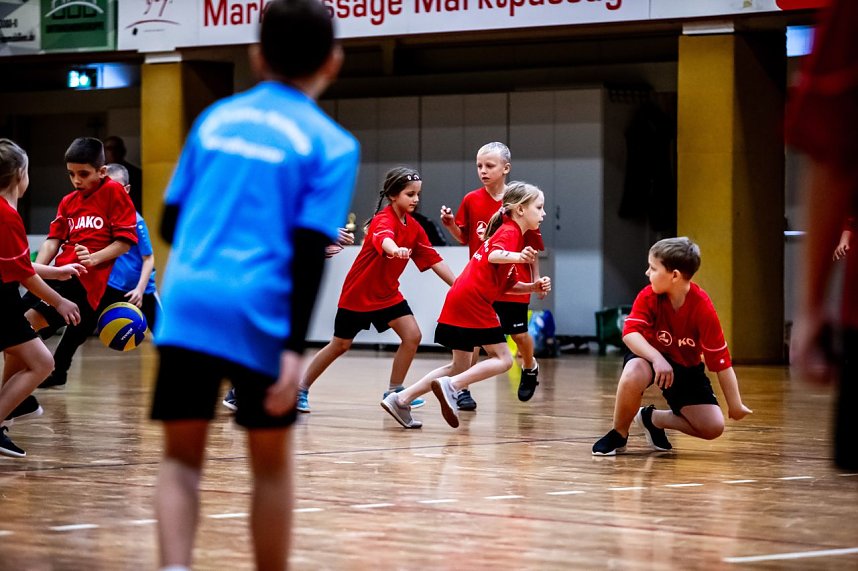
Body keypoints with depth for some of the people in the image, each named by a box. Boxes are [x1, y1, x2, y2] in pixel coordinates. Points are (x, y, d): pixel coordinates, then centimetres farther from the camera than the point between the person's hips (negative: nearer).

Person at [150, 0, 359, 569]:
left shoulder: (216, 118, 14)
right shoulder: (331, 144, 2)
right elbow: (309, 253, -8)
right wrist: (295, 347, -13)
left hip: (186, 304, 3)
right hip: (258, 314, -3)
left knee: (182, 457, 7)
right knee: (272, 463, 13)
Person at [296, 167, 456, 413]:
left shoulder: (414, 227, -1)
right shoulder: (384, 220, -24)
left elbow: (433, 260, 1)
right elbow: (384, 238, -48)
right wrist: (395, 250, -72)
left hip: (387, 293, 6)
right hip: (358, 293, -6)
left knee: (412, 336, -8)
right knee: (340, 345, 5)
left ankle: (394, 392, 6)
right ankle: (301, 390, 22)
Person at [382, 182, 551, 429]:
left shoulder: (509, 231, 23)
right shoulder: (511, 232, -7)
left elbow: (509, 284, 24)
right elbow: (493, 256, -30)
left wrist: (533, 286, 9)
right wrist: (516, 257, -49)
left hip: (460, 302, 10)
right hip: (473, 300, -10)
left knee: (461, 367, 14)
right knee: (503, 359, -7)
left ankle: (400, 399, 10)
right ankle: (451, 386, -17)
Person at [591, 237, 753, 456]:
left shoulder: (702, 307, -23)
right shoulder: (648, 296, -18)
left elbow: (720, 360, -21)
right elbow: (630, 333, -28)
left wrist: (735, 405, -21)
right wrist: (657, 358, -45)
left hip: (686, 367, 1)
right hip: (650, 357, -1)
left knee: (713, 427, -14)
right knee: (633, 375, -39)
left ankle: (652, 418, 12)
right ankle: (618, 434, -12)